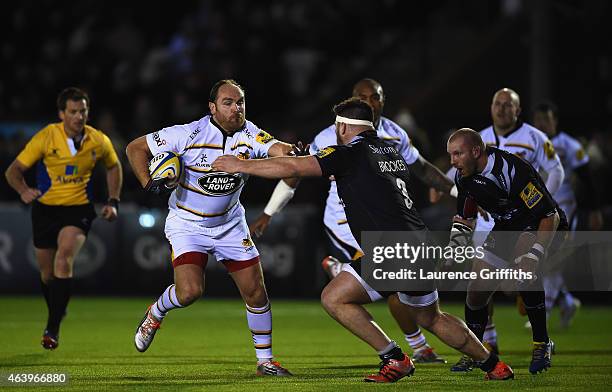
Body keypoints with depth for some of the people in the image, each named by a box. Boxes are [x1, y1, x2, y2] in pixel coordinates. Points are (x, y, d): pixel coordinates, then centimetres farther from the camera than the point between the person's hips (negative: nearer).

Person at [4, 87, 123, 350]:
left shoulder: (99, 141, -6)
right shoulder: (46, 137, -13)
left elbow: (113, 168, 16)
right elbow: (14, 170, -10)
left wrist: (113, 201, 5)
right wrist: (23, 190, -31)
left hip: (78, 209, -1)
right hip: (45, 209, 1)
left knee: (64, 258, -25)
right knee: (47, 273, 8)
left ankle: (52, 328, -23)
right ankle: (56, 314, 40)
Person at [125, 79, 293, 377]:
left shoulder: (250, 135, -11)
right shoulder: (189, 134, -20)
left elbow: (277, 150, -30)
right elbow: (135, 148, -11)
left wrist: (292, 152, -52)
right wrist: (150, 184, -23)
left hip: (230, 224, 4)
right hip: (187, 224, -4)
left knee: (256, 292, 0)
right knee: (190, 291, -21)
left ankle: (265, 361, 16)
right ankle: (155, 314, 14)